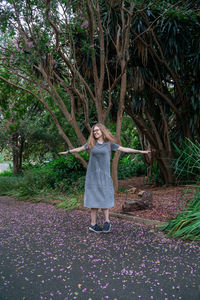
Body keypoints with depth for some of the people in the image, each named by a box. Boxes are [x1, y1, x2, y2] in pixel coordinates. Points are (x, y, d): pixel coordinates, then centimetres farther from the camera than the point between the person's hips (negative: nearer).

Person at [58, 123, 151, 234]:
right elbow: (78, 149, 19)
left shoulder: (109, 144, 3)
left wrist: (140, 151, -1)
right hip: (92, 175, 1)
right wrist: (67, 152, 28)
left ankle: (107, 221, 8)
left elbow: (124, 149, 2)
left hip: (104, 175, -1)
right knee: (94, 199, 2)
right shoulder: (91, 143, 7)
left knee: (104, 198, -3)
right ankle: (93, 224, 7)